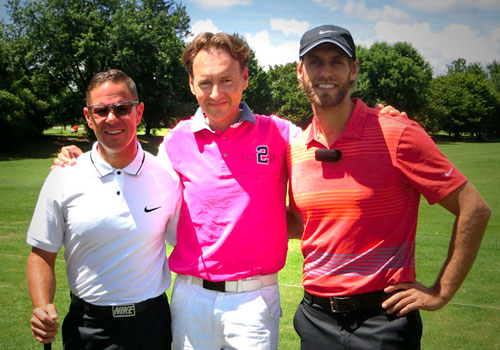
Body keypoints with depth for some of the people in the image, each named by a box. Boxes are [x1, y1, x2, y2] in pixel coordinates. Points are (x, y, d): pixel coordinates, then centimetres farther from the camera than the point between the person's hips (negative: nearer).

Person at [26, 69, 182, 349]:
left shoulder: (167, 177, -5)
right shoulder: (63, 179, -5)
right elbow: (42, 254, 1)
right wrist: (42, 307, -16)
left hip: (152, 323, 0)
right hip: (88, 327, 0)